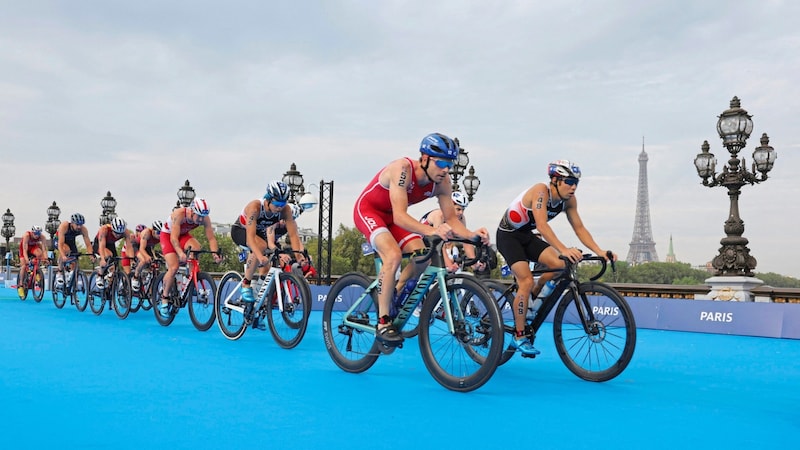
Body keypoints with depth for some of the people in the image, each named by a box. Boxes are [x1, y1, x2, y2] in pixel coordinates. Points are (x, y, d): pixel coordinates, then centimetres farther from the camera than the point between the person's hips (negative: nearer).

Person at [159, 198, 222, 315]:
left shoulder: (205, 218, -24)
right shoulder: (179, 214, -36)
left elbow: (211, 238, -23)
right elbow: (174, 238, -41)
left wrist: (215, 252, -42)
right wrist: (180, 253, -58)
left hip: (183, 235, 4)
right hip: (167, 235, -4)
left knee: (196, 247, -30)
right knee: (173, 267, -19)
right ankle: (164, 299, -1)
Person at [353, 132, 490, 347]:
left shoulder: (442, 181, -16)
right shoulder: (402, 169, -35)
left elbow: (451, 218, -13)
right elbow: (399, 216, -42)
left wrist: (471, 235, -34)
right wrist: (431, 231, -57)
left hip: (391, 216, 6)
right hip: (368, 210, -6)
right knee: (394, 255, -29)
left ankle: (395, 299, 11)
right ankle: (383, 323, -19)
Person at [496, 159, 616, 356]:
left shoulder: (569, 200, -8)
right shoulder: (541, 191, -29)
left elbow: (579, 228, -6)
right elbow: (542, 225, -40)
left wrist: (600, 252, -17)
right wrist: (564, 250, -50)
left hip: (527, 236, 7)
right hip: (508, 235, -6)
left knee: (559, 264, -17)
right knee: (526, 281, -17)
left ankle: (534, 296, 10)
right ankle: (520, 337, -7)